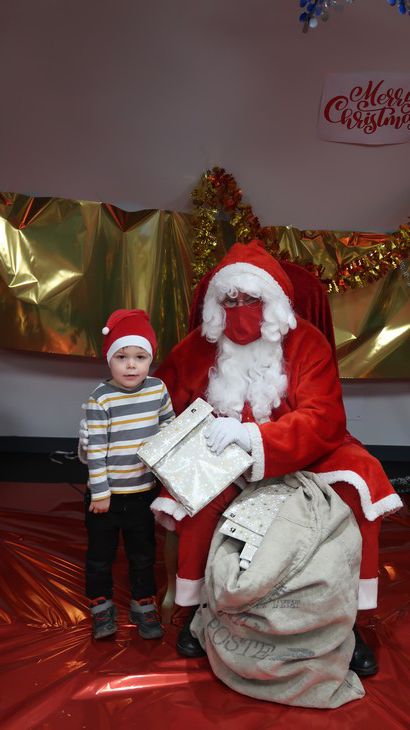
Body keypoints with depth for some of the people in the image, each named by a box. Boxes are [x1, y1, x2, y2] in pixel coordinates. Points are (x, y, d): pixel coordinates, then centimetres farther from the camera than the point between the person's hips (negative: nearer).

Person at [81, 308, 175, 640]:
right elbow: (95, 450, -16)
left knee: (143, 552, 17)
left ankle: (143, 605, 36)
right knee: (101, 553, 14)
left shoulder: (158, 390, -6)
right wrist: (100, 493, -14)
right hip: (106, 493, -3)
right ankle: (101, 605, 35)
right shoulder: (101, 399, -17)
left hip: (144, 491, 3)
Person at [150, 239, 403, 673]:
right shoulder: (198, 348, -1)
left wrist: (252, 435, -35)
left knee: (359, 483, -25)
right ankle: (194, 608, -9)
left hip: (297, 458, 0)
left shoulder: (306, 343, -9)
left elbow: (323, 419, -21)